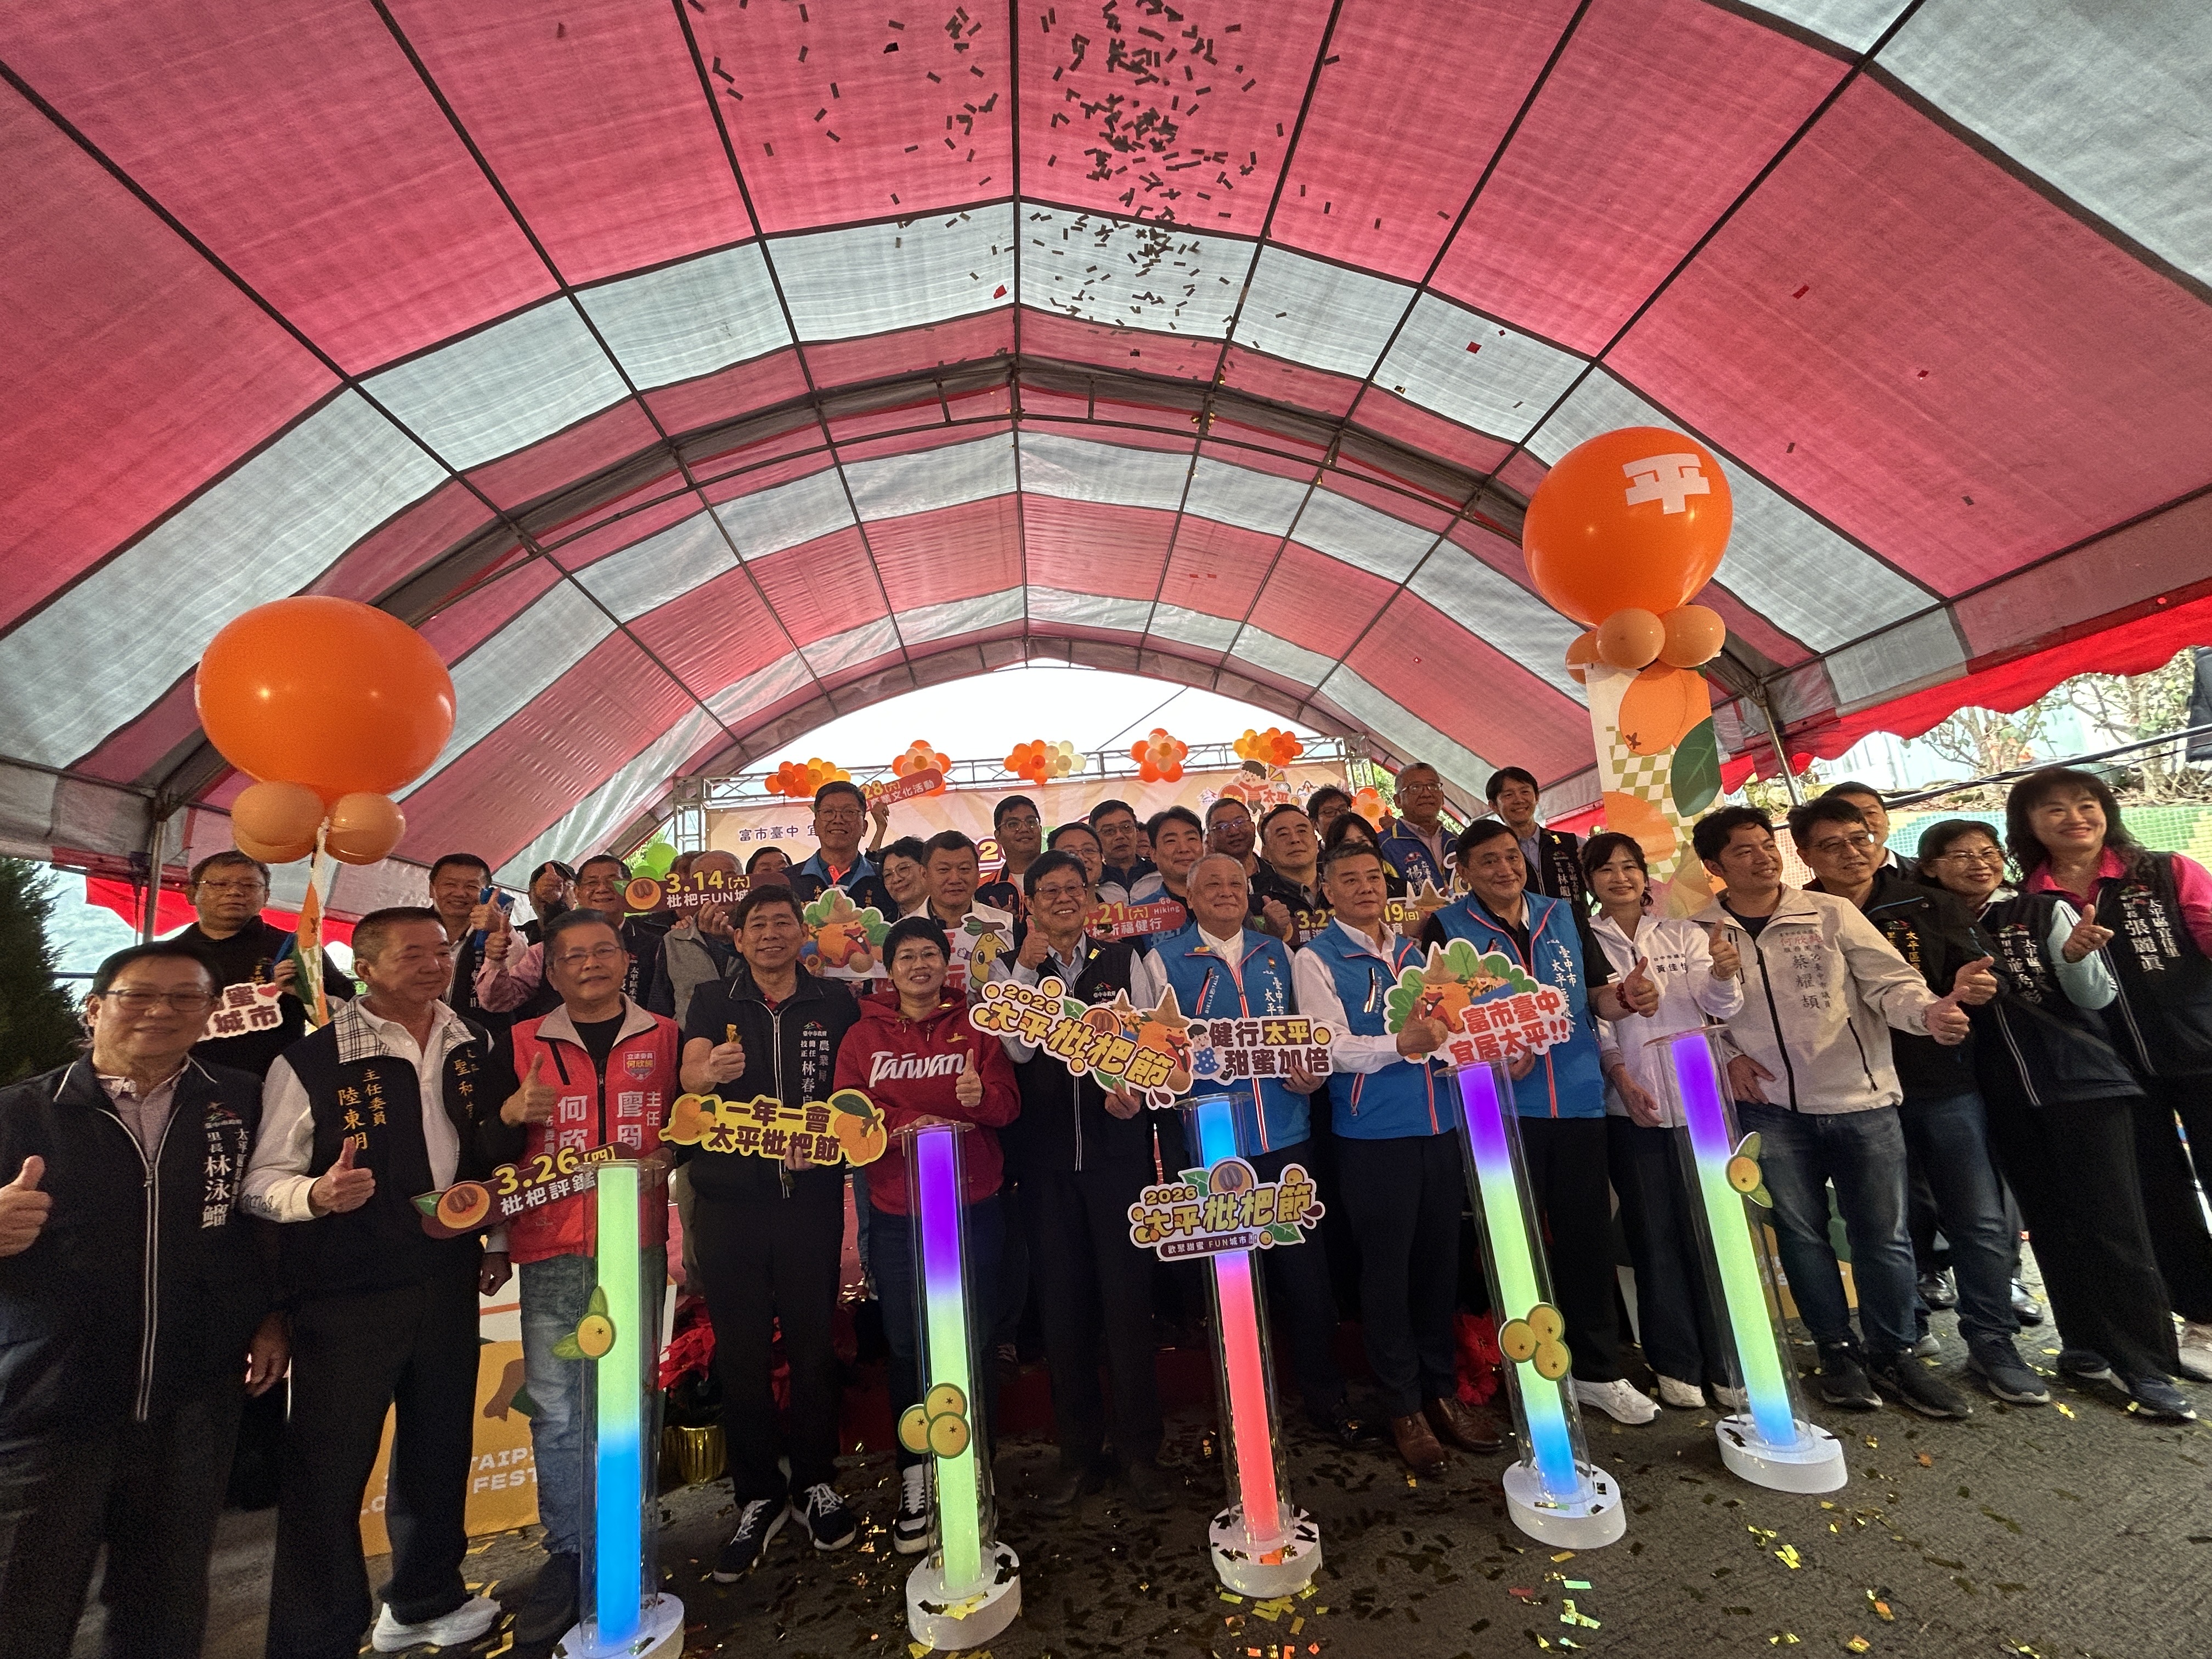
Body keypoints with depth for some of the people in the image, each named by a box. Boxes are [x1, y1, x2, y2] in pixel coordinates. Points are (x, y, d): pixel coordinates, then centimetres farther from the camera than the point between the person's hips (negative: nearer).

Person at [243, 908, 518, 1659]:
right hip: (346, 1294, -5)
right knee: (328, 1467, 5)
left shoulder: (478, 1048, 2)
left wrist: (497, 1239, 12)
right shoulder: (310, 1061, -12)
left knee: (440, 1449, 19)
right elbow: (263, 1182, -9)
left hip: (448, 1281, 5)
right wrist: (318, 1194, -30)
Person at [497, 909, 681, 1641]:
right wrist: (513, 1113, -11)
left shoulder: (663, 1037, 6)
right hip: (551, 1251, 0)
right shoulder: (524, 1043, 7)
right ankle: (568, 1552, 21)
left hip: (637, 1247, 0)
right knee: (555, 1410, 2)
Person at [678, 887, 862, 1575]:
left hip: (811, 1193, 0)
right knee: (740, 1348, 8)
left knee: (812, 1339, 8)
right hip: (728, 1195, 0)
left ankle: (816, 1482, 29)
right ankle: (758, 1496, 27)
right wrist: (708, 1072, -34)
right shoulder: (712, 1002, 4)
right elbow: (690, 1074, -12)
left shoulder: (836, 1003, 4)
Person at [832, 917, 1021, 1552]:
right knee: (906, 1345, 9)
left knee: (974, 1341, 8)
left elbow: (1009, 1102, -2)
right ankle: (915, 1476, 28)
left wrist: (982, 1095, -24)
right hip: (896, 1213, 1)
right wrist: (905, 1124, -19)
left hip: (973, 1207, 0)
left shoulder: (975, 1027, 4)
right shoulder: (864, 1036, 6)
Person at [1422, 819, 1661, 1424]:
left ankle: (1598, 1370, 31)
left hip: (1578, 1099, 3)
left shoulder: (1565, 916, 9)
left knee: (1588, 1235, 12)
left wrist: (1627, 997, -11)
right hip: (1498, 1106, -3)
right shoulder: (1447, 928, -3)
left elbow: (1598, 994, 11)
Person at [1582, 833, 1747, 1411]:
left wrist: (1723, 975, -22)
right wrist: (1619, 1074, -13)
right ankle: (1676, 1364, 19)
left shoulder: (1684, 934, 9)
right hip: (1631, 1105, -1)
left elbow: (1721, 1007, -1)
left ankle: (1728, 1363, 17)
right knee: (1655, 1234, 6)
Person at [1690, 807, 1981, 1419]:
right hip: (1771, 1109, 0)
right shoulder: (1699, 932, -1)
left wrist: (1928, 1011, -27)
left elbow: (1888, 980, -7)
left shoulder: (1830, 913, -1)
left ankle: (1895, 1355, 26)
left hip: (1861, 1099, 0)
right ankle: (1838, 1352, 26)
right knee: (1800, 1233, 8)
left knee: (1882, 1233, 7)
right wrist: (1727, 1055, -6)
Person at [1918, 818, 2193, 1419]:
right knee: (2051, 1224, 11)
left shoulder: (2045, 912, -2)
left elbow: (2096, 996, -2)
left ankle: (2146, 1364, 10)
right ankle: (2088, 1346, 23)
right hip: (2008, 1102, 2)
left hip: (2084, 1083, -2)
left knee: (2112, 1223, -1)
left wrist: (2074, 957, -20)